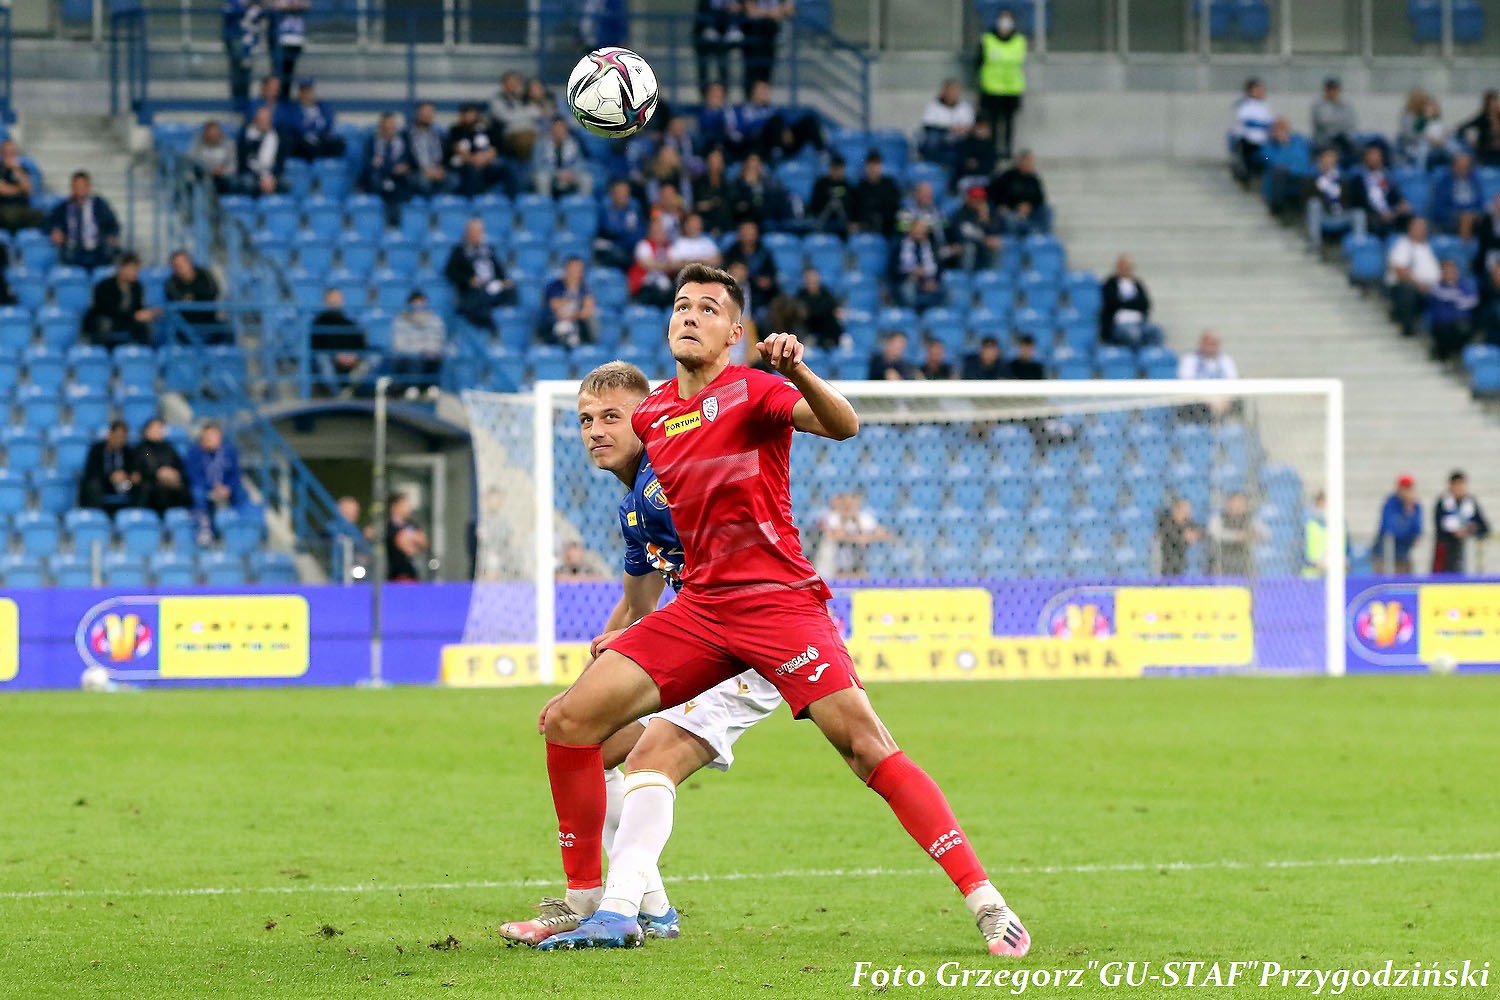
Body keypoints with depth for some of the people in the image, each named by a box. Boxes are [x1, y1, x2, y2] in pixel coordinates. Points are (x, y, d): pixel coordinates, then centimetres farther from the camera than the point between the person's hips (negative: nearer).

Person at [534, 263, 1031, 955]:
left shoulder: (752, 391, -6)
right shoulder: (652, 415, 13)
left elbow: (843, 426, -24)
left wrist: (796, 372, -43)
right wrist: (627, 627, 32)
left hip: (779, 602, -6)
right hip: (698, 608, 6)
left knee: (867, 747, -19)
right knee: (568, 722, -5)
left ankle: (986, 904, -18)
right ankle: (586, 904, 6)